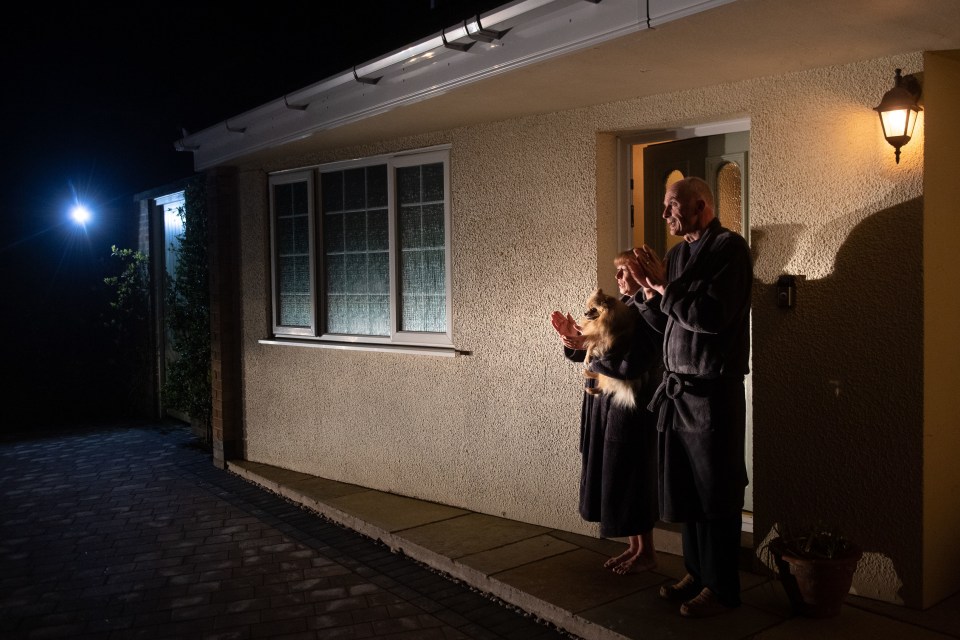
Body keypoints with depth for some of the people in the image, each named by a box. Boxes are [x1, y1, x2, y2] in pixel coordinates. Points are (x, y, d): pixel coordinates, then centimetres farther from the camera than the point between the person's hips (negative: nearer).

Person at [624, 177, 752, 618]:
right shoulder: (678, 253, 13)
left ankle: (721, 588, 15)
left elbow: (712, 316, -22)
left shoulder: (728, 248, -10)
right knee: (683, 490, 13)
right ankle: (696, 572, 27)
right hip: (676, 388, 7)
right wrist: (646, 288, 0)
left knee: (715, 494, 3)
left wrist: (664, 286, -13)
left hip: (712, 390, -7)